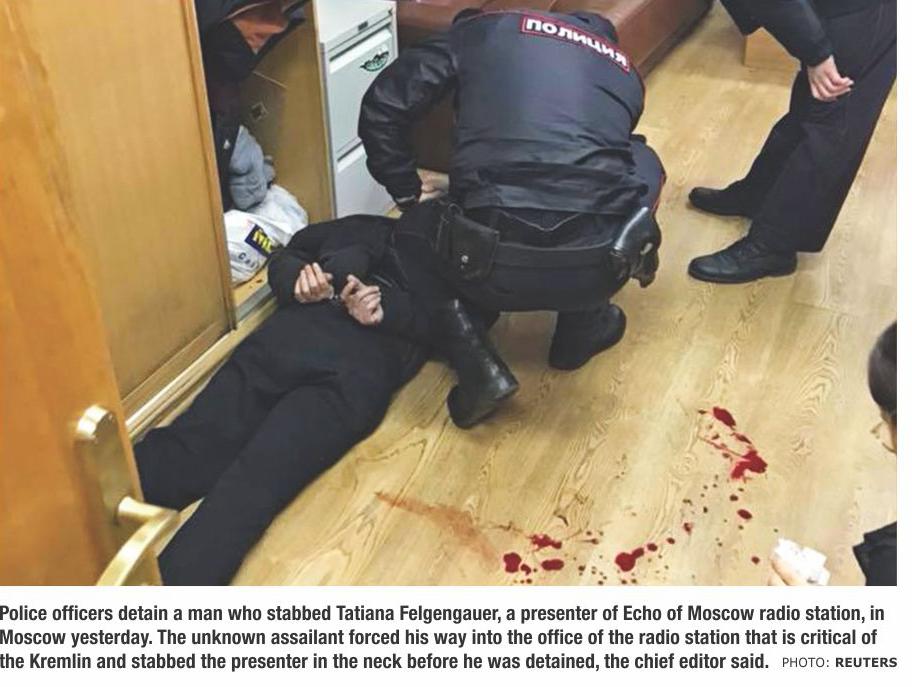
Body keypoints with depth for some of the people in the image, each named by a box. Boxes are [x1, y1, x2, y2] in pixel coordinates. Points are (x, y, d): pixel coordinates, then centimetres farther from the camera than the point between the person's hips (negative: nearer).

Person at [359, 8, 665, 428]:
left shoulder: (481, 31, 19)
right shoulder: (622, 67, 27)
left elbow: (382, 108, 12)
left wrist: (408, 196, 28)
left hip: (497, 262, -2)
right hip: (598, 264, 3)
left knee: (415, 232, 31)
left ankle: (480, 369, 10)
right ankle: (583, 327, 32)